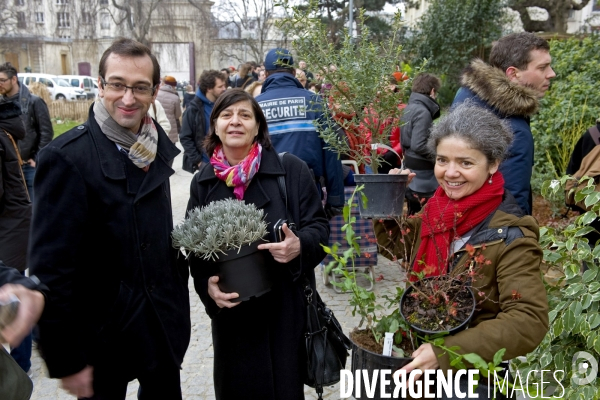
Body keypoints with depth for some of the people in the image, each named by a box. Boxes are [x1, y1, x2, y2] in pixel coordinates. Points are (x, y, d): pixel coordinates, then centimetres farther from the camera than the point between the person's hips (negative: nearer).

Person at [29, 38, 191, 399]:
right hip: (104, 335, -6)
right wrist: (65, 360, -16)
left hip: (165, 322, 6)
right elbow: (50, 269, -19)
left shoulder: (157, 146, 1)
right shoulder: (68, 157, -19)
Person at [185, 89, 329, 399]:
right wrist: (207, 284, -10)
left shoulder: (290, 170, -6)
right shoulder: (203, 181, 4)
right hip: (230, 310, 3)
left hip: (285, 306, -2)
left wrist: (300, 246, -24)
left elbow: (319, 225, -2)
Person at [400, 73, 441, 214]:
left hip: (411, 164, 10)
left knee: (414, 216, 17)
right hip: (423, 170, -10)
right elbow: (418, 145, -23)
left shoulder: (410, 108, 12)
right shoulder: (423, 112, -17)